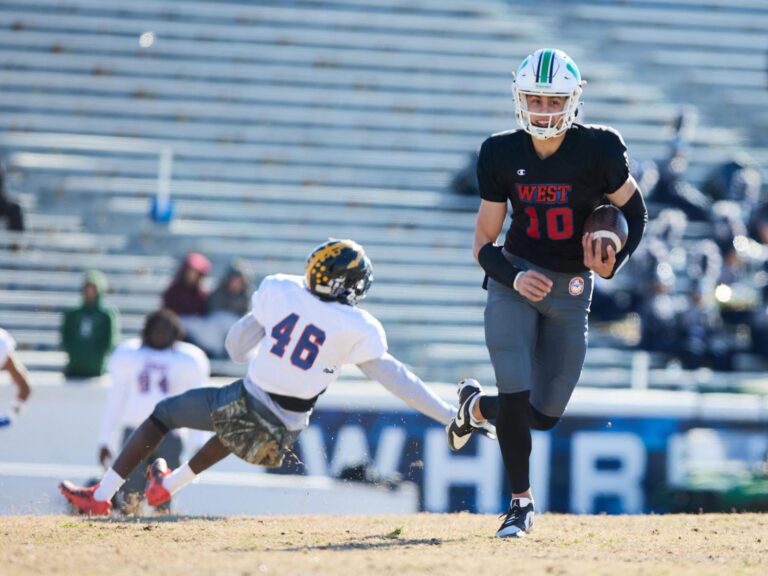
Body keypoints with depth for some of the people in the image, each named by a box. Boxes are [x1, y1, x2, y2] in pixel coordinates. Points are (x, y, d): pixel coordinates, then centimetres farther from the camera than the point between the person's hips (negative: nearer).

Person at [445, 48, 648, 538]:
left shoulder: (598, 150, -13)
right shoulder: (502, 154, -7)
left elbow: (633, 210, 1)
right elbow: (485, 243, 0)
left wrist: (613, 264, -17)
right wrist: (513, 276, -20)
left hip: (571, 291, 0)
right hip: (516, 279, 0)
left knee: (544, 416, 4)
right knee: (516, 397, -14)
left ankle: (476, 407, 36)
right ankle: (521, 502, 6)